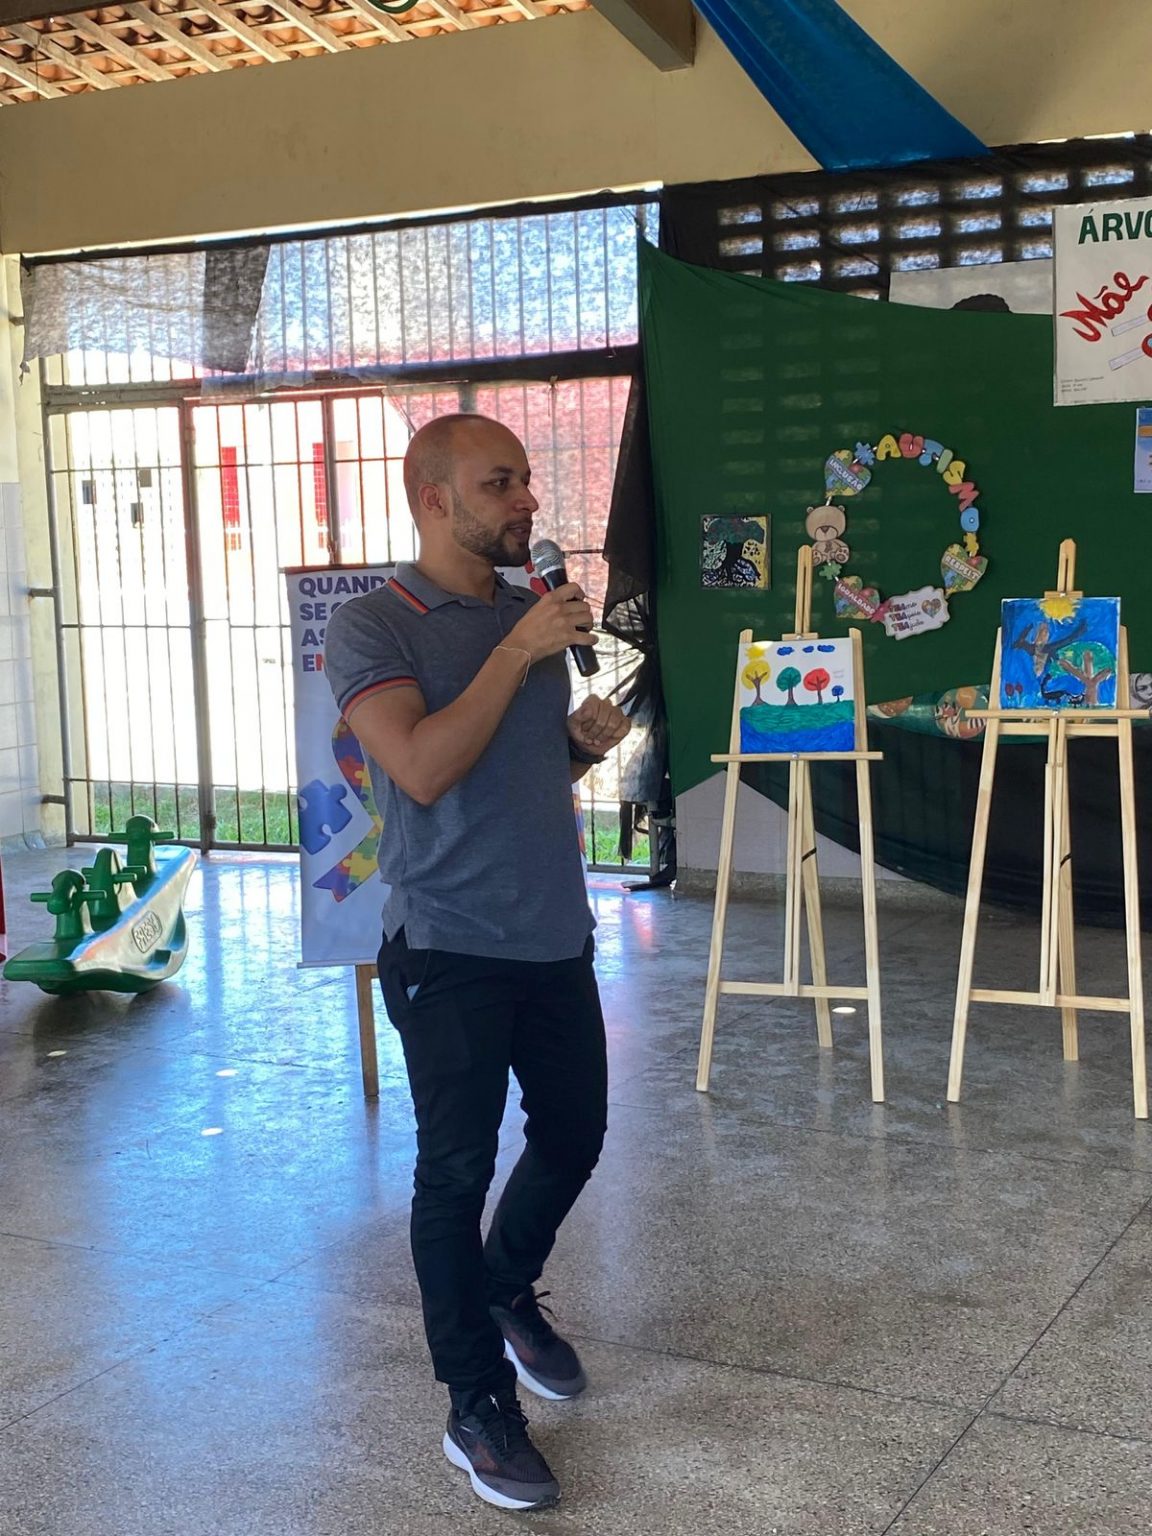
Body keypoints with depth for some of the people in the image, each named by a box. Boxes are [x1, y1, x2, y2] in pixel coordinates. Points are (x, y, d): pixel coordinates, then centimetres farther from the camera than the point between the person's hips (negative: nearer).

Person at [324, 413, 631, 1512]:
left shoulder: (533, 610, 10)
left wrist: (587, 740, 0)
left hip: (556, 934, 7)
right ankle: (477, 1407, 13)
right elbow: (422, 768, -25)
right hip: (451, 948, -7)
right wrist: (518, 652, -23)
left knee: (573, 1132, 17)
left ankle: (507, 1291, 43)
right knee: (457, 1170, -1)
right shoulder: (372, 627, -10)